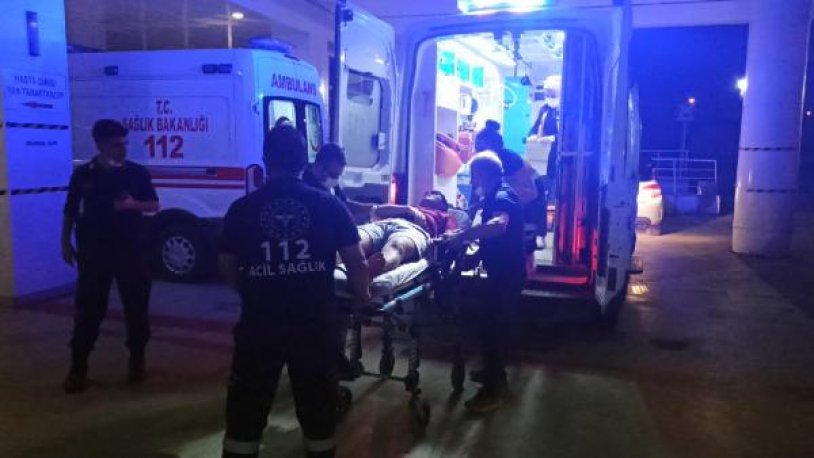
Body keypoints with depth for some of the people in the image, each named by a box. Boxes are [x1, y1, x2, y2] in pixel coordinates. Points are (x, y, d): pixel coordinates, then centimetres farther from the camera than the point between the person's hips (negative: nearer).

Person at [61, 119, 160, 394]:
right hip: (94, 251, 0)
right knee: (88, 309, 3)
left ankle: (137, 360, 21)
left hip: (129, 250, 1)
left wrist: (134, 204, -15)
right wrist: (66, 242, 6)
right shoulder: (83, 175, 1)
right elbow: (71, 211, 9)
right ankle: (78, 367, 13)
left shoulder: (136, 172, 0)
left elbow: (154, 205, 5)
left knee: (136, 305, 6)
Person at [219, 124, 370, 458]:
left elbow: (227, 268, 5)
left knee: (247, 407, 16)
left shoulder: (242, 208, -3)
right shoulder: (329, 205, -4)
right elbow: (356, 262, -3)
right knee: (318, 404, 17)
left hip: (259, 324, 0)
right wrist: (362, 296, 16)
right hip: (316, 323, 0)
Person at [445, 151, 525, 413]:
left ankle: (492, 392, 4)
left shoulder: (501, 198, -22)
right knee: (494, 325, 22)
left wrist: (461, 236, -42)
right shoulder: (497, 196, 11)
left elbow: (498, 225, -45)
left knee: (490, 328, -4)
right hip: (504, 272, 10)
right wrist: (467, 235, 11)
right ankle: (496, 375, 38)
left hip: (506, 275, -10)